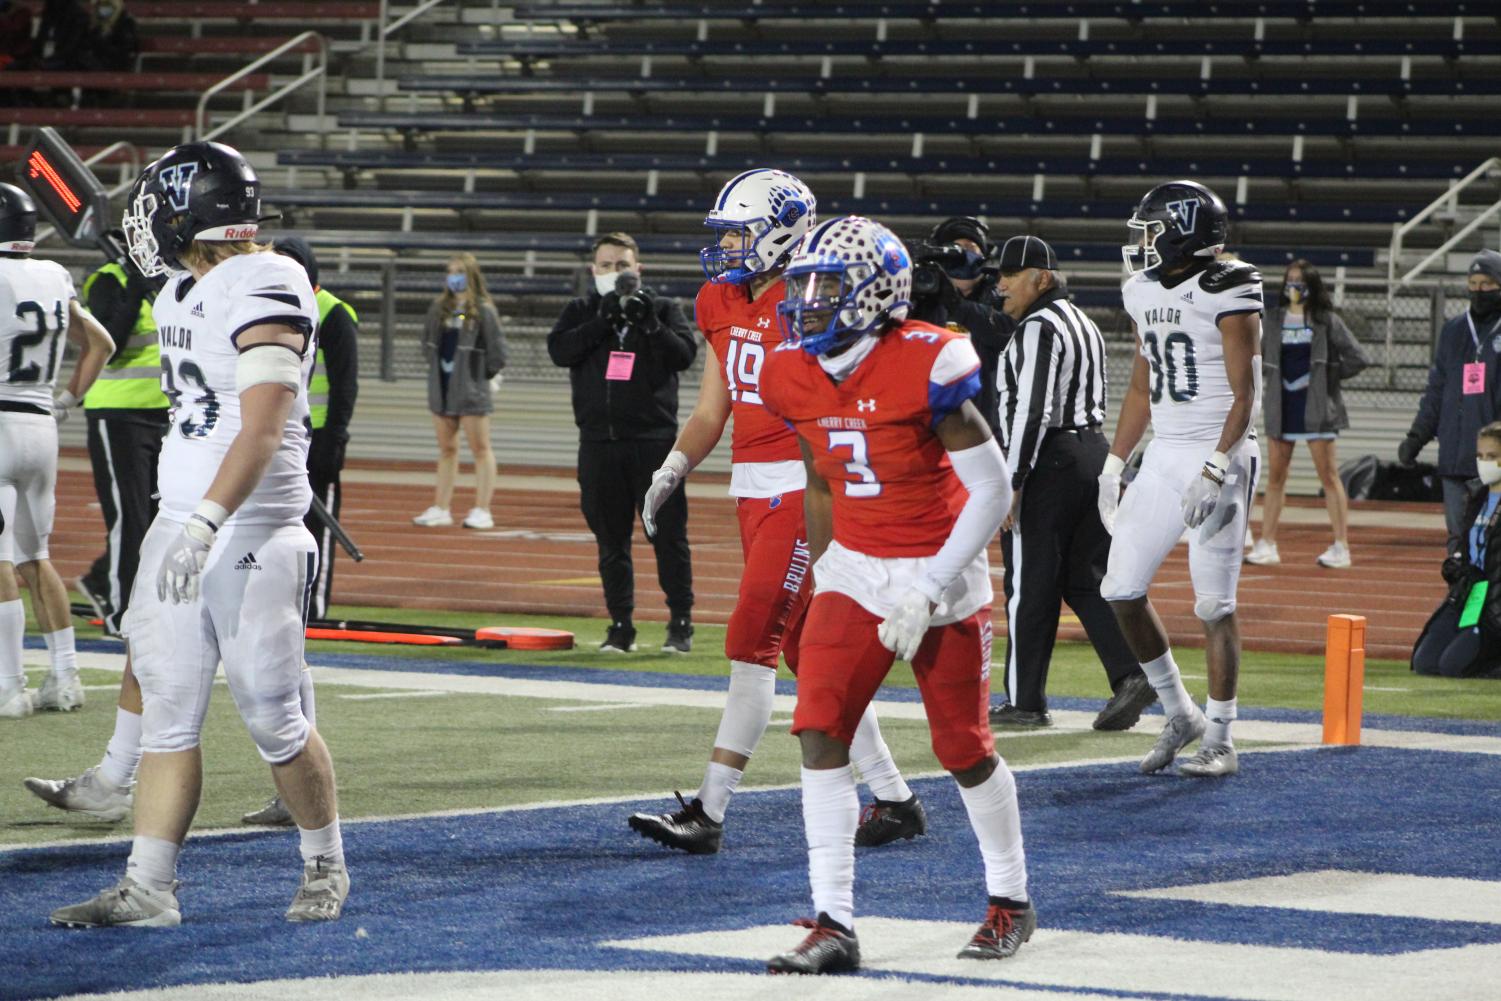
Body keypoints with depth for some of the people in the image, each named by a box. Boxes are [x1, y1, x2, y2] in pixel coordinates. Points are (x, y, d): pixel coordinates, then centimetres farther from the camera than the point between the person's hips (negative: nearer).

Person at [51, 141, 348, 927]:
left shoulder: (266, 288, -15)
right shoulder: (183, 293, 13)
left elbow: (263, 429, -23)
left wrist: (207, 524, -30)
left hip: (250, 535, -8)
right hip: (181, 523, 8)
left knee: (271, 714, -2)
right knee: (167, 706, 4)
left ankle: (325, 868, 17)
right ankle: (147, 889, 3)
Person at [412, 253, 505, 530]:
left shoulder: (483, 311, -9)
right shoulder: (439, 309, 8)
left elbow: (497, 353, -8)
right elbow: (427, 341, 18)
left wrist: (480, 375, -3)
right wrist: (437, 367, 9)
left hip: (471, 392, -6)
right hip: (442, 389, 6)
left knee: (480, 449, -2)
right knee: (446, 450, 12)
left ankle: (482, 510, -1)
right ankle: (440, 509, 17)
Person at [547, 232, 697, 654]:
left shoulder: (663, 308, 7)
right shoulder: (581, 311, 11)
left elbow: (685, 354, -6)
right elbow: (560, 350, -7)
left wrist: (649, 323, -18)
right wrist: (604, 319, -15)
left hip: (654, 440, -2)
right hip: (599, 441, 2)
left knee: (668, 532, -3)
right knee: (611, 538, 5)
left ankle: (681, 623, 4)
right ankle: (620, 625, 12)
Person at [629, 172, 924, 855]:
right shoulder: (722, 305, 12)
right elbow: (711, 411, 19)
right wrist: (674, 468, 9)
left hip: (803, 489, -9)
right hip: (752, 488, 9)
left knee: (752, 644, -9)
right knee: (809, 651, 10)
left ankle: (709, 813, -7)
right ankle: (894, 799, 18)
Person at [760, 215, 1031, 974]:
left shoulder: (925, 367, -21)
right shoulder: (794, 377, -2)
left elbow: (992, 490, -17)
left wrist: (929, 590, -20)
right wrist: (824, 568, 15)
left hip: (938, 573, -5)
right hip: (854, 570, 5)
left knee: (963, 747, 6)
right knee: (819, 730, -11)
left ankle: (1011, 902, 28)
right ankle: (833, 924, -9)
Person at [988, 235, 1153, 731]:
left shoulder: (1038, 329, -13)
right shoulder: (1084, 326, 17)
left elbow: (1033, 410, -20)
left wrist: (1011, 481, -20)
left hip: (1049, 462, -9)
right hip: (1095, 449, 9)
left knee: (1030, 587, -1)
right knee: (1086, 579, 10)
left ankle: (1024, 701, 4)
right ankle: (1131, 674, -5)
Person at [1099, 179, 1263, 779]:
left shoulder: (1227, 296, -12)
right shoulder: (1146, 295, 10)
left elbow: (1244, 396, -14)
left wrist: (1216, 469, -23)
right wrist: (1113, 466, 15)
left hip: (1218, 457, -7)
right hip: (1163, 456, 7)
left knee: (1214, 605, -4)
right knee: (1121, 589, 2)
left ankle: (1220, 740, 6)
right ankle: (1179, 715, 16)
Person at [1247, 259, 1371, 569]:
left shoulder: (1327, 321, -1)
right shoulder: (1274, 319, 10)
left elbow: (1359, 359, -4)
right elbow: (1262, 356, 23)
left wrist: (1327, 377, -3)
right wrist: (1268, 379, 6)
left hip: (1316, 406, -4)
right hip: (1282, 407, 4)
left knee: (1328, 475, -5)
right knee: (1275, 476, 4)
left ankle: (1341, 546, -4)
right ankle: (1266, 545, 7)